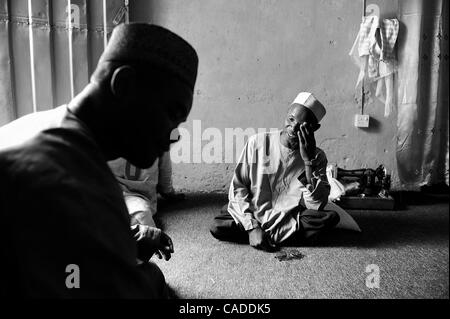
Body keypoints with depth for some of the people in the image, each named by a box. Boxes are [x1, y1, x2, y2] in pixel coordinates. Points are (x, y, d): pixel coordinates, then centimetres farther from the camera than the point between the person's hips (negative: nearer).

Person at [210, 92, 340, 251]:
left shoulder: (317, 157, -6)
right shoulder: (257, 142, -9)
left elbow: (316, 206, -16)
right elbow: (238, 187, -8)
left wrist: (309, 160, -23)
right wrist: (252, 227, -19)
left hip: (289, 219, 1)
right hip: (253, 217, 0)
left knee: (330, 217, -24)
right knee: (217, 227, -26)